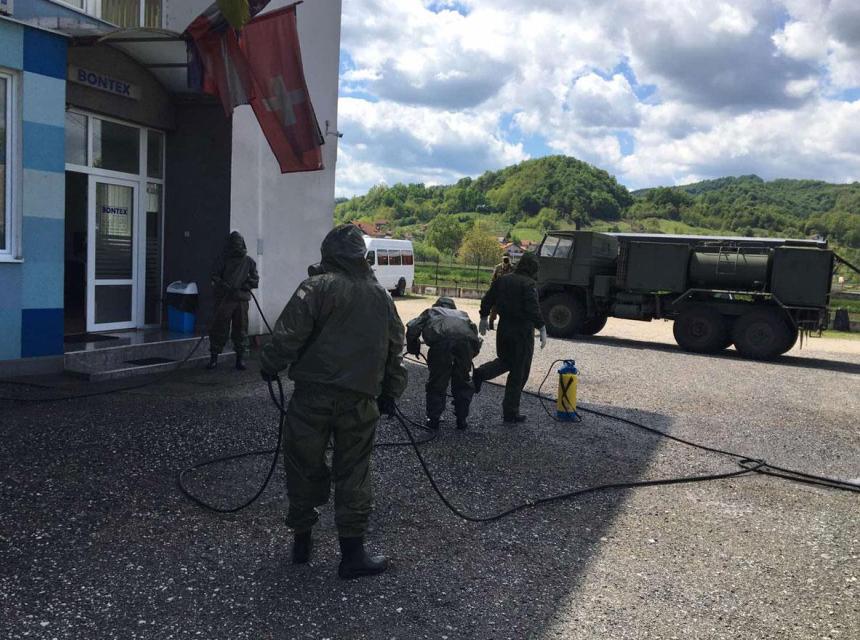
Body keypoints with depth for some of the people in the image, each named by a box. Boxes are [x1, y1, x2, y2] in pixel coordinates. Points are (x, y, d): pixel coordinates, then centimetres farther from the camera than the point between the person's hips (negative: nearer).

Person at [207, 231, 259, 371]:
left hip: (242, 300, 2)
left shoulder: (249, 261, 9)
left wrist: (248, 283, -11)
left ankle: (240, 358, 14)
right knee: (219, 328, 0)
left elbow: (256, 280, 10)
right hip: (224, 299, -2)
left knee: (241, 329, 5)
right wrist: (224, 285, -15)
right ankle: (213, 358, 9)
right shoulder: (224, 259, 4)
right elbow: (215, 276, 2)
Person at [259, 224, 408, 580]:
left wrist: (270, 365, 3)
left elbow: (289, 333, -12)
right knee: (353, 474, 9)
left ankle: (302, 540, 24)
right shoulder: (380, 294, 12)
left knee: (304, 466, 12)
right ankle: (352, 554, 12)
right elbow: (395, 347, 17)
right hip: (360, 400, 3)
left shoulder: (318, 286, -4)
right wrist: (390, 392, 25)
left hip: (313, 394, -3)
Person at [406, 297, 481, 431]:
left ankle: (433, 420, 21)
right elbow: (475, 335, 30)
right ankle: (462, 420, 25)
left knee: (436, 382, 15)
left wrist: (413, 349, 34)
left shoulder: (430, 311, 37)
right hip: (466, 338, 2)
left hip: (440, 339, -2)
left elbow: (412, 327, 22)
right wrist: (473, 353, 41)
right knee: (463, 382, 20)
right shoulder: (462, 314, 43)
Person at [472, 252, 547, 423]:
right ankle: (510, 412, 9)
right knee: (519, 373, 4)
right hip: (522, 331, -6)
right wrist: (542, 329, -23)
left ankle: (480, 373, 1)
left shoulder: (502, 280, 8)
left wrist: (483, 318, 24)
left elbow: (487, 300, 13)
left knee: (505, 361, 28)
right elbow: (533, 309, -24)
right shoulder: (529, 284, -13)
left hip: (504, 328, 6)